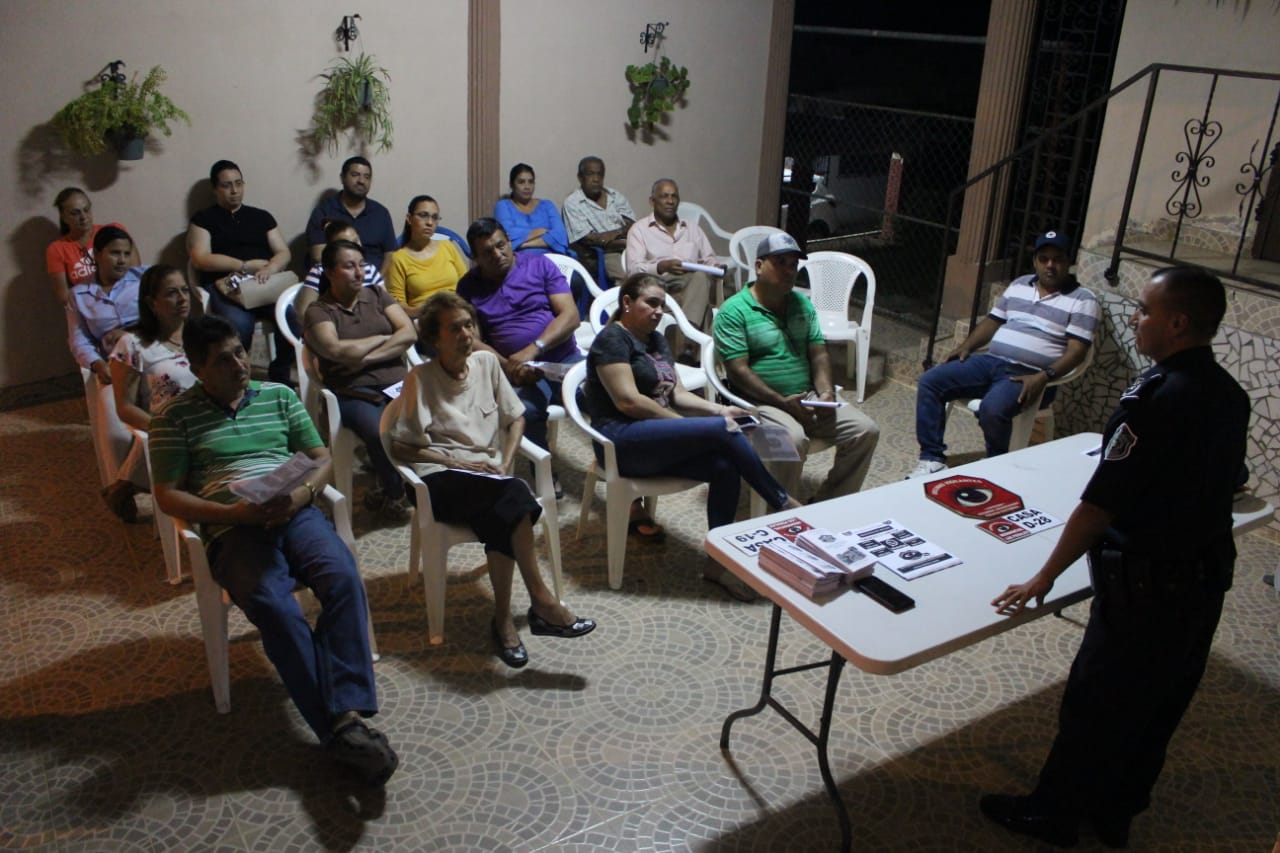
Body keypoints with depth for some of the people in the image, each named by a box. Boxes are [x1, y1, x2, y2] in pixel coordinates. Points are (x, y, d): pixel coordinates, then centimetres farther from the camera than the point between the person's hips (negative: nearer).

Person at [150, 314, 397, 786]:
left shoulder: (279, 395, 18)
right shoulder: (176, 416, 9)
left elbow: (322, 458, 18)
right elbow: (168, 496, 5)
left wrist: (302, 494, -5)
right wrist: (234, 512, -11)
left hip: (295, 513, 3)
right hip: (232, 530, -2)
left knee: (343, 578, -29)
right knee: (274, 605, -32)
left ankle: (347, 714, -33)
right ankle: (341, 728, -29)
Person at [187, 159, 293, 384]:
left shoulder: (262, 217, 23)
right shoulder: (203, 219, 14)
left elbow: (284, 253, 13)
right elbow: (200, 259, -1)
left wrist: (270, 268, -10)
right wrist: (247, 266, -4)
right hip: (225, 286, -2)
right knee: (238, 323, -37)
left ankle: (279, 375, -12)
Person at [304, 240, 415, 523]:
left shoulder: (377, 295, 18)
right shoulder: (318, 311, 7)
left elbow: (409, 333, 4)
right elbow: (337, 350, -12)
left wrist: (366, 357, -7)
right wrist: (383, 338, 1)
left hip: (397, 382, 4)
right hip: (353, 393, -3)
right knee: (381, 432, -35)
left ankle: (387, 493, -3)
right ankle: (393, 494, -3)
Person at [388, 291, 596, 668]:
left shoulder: (486, 362, 11)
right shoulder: (421, 378, -1)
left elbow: (516, 418, 18)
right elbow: (402, 446, -2)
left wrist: (505, 462, 1)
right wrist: (457, 462, -10)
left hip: (489, 476, 4)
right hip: (442, 480, -4)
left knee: (503, 518, -33)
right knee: (513, 496, -34)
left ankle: (503, 619, -21)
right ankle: (540, 598, -28)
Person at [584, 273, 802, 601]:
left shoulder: (656, 340, 21)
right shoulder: (612, 339, -6)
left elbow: (677, 394, 17)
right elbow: (628, 401, -16)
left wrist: (717, 409, -1)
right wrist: (686, 425, -13)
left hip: (658, 437, 8)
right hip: (623, 441, -8)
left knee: (725, 466, -20)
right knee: (723, 431, -23)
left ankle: (717, 561, -10)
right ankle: (783, 503, -10)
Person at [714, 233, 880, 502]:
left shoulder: (803, 304, 14)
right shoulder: (734, 310, -7)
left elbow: (819, 354, 12)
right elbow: (738, 371, -14)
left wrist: (826, 392, -8)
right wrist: (783, 402, -20)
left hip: (808, 397, 7)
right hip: (761, 402, -7)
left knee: (866, 430, -9)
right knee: (793, 440, -36)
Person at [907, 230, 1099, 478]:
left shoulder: (1082, 300, 1)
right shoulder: (1019, 285, 18)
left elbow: (1077, 350, -7)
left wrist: (1044, 377, -22)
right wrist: (967, 345, 5)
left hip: (1027, 375, -6)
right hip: (990, 361, 6)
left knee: (992, 409, -36)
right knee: (930, 382, -13)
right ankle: (932, 458, -11)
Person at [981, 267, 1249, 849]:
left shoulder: (1157, 398, -25)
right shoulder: (1229, 394, 2)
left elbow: (1100, 505, -25)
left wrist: (1044, 578, -17)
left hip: (1148, 583, -9)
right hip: (1207, 575, 9)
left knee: (1095, 704, 8)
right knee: (1158, 705, 21)